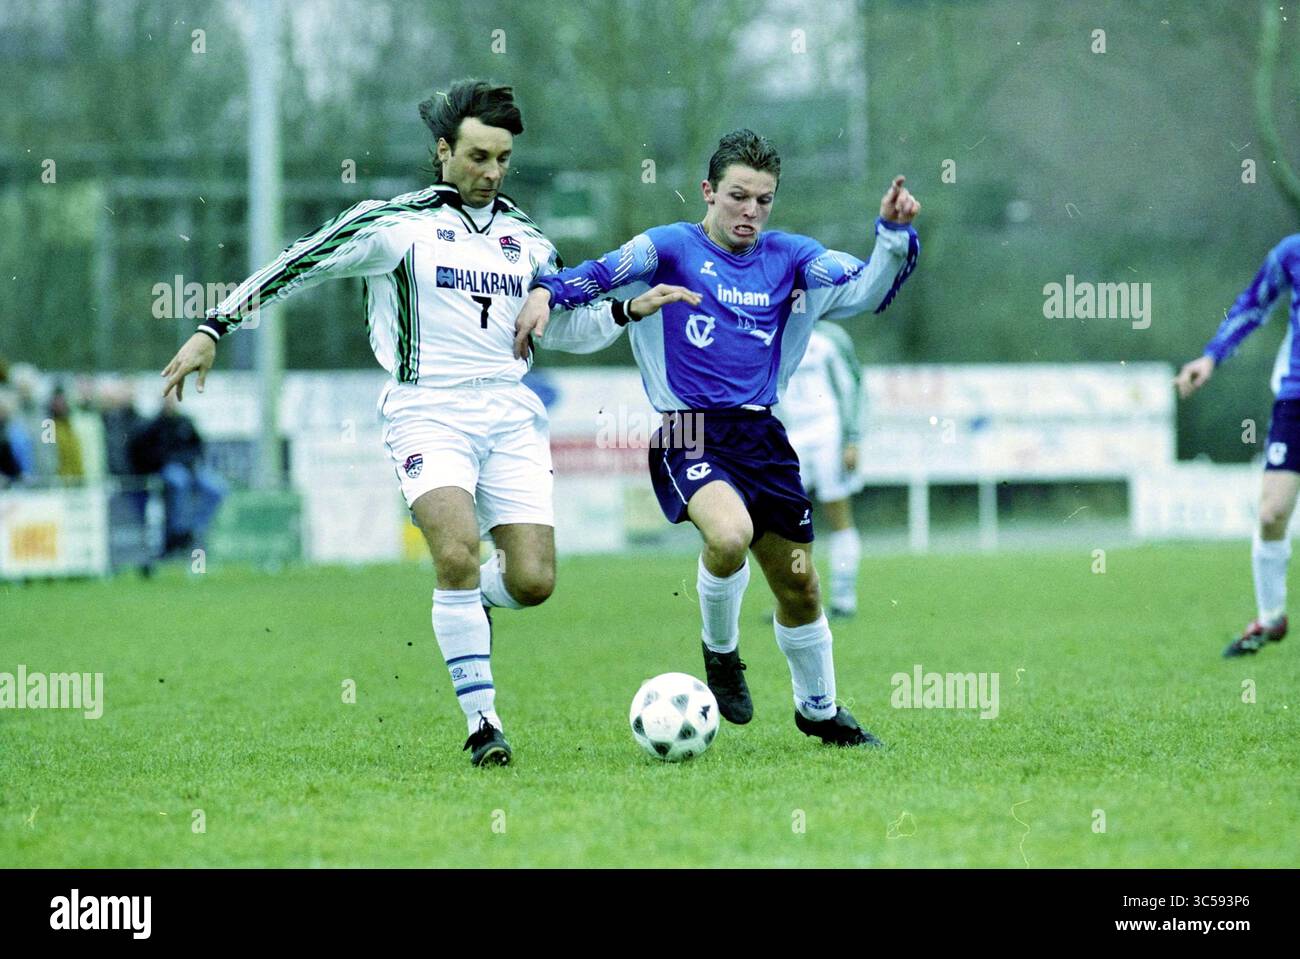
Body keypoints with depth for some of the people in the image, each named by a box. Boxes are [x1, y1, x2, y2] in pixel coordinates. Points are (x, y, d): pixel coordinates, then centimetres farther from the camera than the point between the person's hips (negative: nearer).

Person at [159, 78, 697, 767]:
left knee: (533, 581, -8)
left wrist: (631, 307, 10)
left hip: (510, 414, 4)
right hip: (429, 412, -4)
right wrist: (213, 329, -5)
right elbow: (300, 264, 0)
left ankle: (467, 601, 28)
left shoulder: (525, 239, 14)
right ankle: (482, 722, -16)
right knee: (458, 551, -26)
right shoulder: (397, 223, -1)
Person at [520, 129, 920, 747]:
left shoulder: (790, 258, 12)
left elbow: (868, 290, 5)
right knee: (729, 535, -32)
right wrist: (546, 293, -29)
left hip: (762, 436, 5)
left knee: (798, 583, 10)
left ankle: (818, 709, 33)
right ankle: (720, 652, -3)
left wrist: (894, 234, -11)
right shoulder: (671, 248, 1)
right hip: (687, 436, -5)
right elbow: (603, 275, -10)